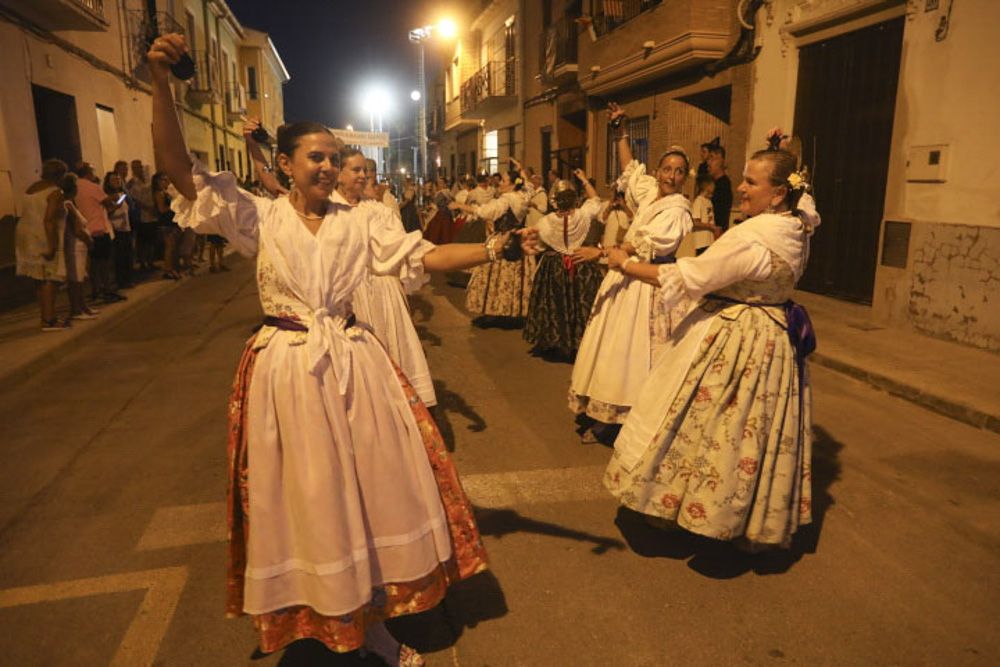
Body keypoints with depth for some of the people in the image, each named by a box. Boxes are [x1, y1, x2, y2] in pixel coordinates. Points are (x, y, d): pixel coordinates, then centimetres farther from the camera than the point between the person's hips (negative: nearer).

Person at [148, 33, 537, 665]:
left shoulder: (361, 219, 3)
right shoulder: (260, 217, -2)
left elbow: (422, 256, -4)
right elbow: (182, 174, -11)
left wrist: (494, 247, -15)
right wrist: (162, 84, -24)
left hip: (353, 364, 2)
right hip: (287, 370, -2)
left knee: (369, 484, 9)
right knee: (306, 495, 8)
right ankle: (317, 616, 32)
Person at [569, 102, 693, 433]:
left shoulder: (677, 208, -13)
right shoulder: (649, 190, 10)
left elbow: (644, 244, -24)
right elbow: (630, 167, 28)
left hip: (648, 283, -8)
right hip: (627, 275, 8)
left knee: (634, 350, -6)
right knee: (612, 344, 11)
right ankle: (605, 416, 21)